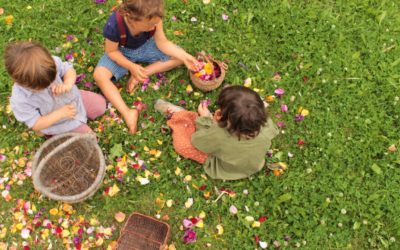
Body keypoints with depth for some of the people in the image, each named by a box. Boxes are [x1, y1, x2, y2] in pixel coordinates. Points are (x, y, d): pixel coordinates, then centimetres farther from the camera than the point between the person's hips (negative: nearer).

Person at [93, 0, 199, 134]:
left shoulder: (153, 18, -29)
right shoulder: (114, 25, -37)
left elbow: (162, 42, -16)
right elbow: (111, 51, -21)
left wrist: (184, 56, -27)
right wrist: (131, 67, -33)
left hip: (146, 46, 3)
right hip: (122, 52, -3)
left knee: (179, 56, -14)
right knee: (99, 75, -27)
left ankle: (138, 77, -15)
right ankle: (127, 112, -27)